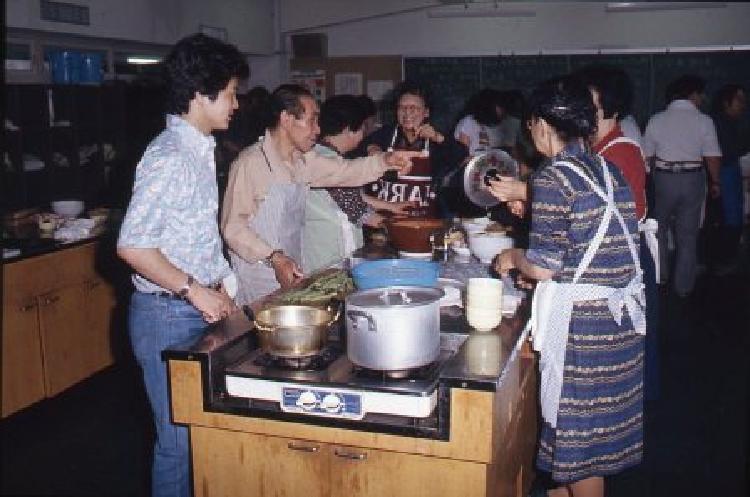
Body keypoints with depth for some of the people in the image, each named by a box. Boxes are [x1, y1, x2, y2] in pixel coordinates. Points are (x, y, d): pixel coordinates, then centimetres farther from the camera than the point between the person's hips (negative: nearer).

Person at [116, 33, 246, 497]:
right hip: (169, 317, -9)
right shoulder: (170, 158, -19)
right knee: (180, 440, 2)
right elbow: (132, 245, -23)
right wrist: (195, 290, -18)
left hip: (199, 309, 9)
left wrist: (218, 285, 13)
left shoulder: (200, 149, 11)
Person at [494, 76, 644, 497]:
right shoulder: (610, 170, 7)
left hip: (581, 320, -8)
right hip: (622, 315, 8)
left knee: (580, 430, 7)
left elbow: (544, 267, -20)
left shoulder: (554, 177, -16)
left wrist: (514, 257, 1)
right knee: (599, 416, 21)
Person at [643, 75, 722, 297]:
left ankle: (660, 274, 22)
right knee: (688, 234, 9)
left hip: (663, 177, 1)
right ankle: (683, 286, 15)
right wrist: (715, 182, 8)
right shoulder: (703, 121, -6)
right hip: (693, 179, -1)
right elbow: (713, 157, -7)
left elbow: (647, 156, 1)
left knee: (660, 227, 22)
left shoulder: (657, 120, -2)